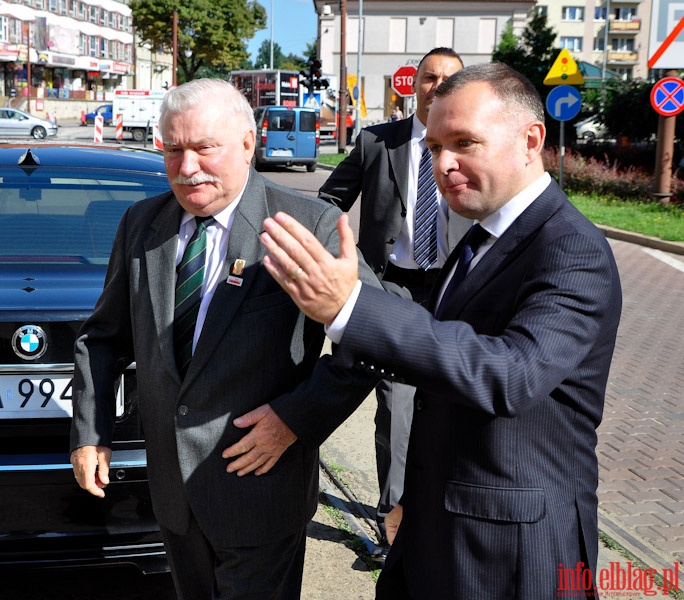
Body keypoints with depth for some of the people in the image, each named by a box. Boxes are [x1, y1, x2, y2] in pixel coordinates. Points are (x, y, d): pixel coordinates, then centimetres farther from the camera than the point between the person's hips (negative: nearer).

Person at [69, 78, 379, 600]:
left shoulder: (310, 225, -15)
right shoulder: (141, 224, 3)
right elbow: (104, 337, 11)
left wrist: (297, 417, -18)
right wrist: (90, 433, 6)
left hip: (260, 487, -5)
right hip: (172, 488, 5)